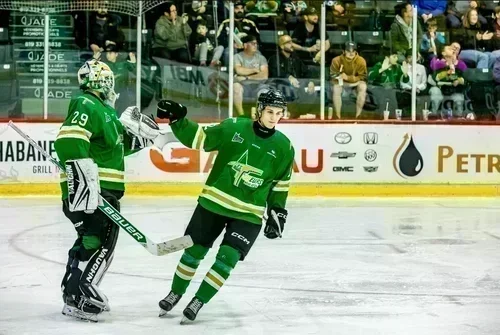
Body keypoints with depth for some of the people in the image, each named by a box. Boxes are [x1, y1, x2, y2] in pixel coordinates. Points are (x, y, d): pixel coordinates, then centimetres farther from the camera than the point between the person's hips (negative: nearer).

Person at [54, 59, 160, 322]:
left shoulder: (102, 110, 19)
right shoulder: (86, 105, -14)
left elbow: (111, 145, 32)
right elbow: (69, 141, -29)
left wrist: (134, 135, 20)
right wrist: (83, 179, -35)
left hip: (102, 190, 11)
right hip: (90, 191, -11)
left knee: (90, 240, 20)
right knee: (101, 242, -13)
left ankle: (74, 293, 29)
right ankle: (78, 298, -14)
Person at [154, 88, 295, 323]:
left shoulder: (283, 147, -3)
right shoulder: (234, 128, -8)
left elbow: (280, 184, 8)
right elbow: (199, 139, -3)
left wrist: (277, 212, 4)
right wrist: (177, 121, -16)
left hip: (249, 213, 0)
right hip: (214, 202, 0)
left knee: (227, 257, -13)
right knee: (194, 250, 10)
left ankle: (198, 302, 3)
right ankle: (175, 294, 33)